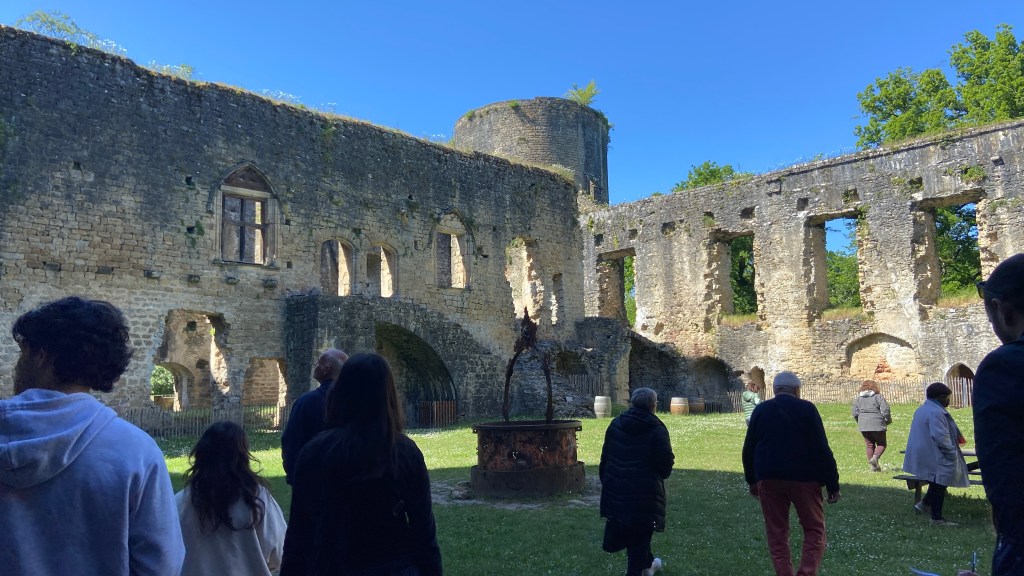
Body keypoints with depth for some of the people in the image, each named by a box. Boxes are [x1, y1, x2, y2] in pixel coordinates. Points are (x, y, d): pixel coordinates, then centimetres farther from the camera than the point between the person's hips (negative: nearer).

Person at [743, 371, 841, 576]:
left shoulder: (760, 410, 5)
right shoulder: (807, 409, -3)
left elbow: (748, 450, 8)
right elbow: (822, 450, -7)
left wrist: (752, 481, 18)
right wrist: (833, 484, -1)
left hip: (768, 479, 2)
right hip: (803, 478, -2)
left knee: (776, 534, 9)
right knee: (814, 530, 10)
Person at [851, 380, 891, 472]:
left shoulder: (858, 398, 8)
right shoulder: (878, 397, -2)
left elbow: (855, 412, 4)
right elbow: (885, 410, -9)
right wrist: (888, 420, 8)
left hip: (863, 425, 3)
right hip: (877, 425, -3)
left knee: (869, 445, 11)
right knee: (881, 444, 9)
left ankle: (873, 466, 8)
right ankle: (875, 457, -17)